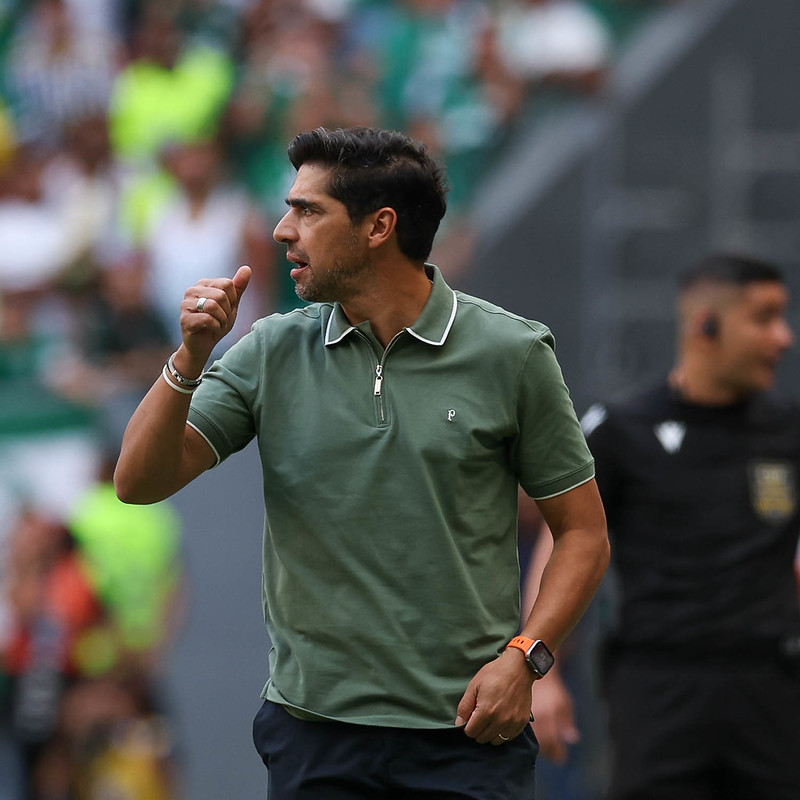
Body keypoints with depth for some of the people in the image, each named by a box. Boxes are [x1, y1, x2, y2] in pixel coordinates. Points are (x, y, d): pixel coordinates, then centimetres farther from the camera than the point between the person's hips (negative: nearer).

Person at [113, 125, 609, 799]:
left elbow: (583, 532, 2)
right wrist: (189, 357, -13)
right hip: (313, 729, 2)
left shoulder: (511, 353, -1)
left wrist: (524, 657, -11)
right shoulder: (274, 352, 6)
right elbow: (140, 483, 1)